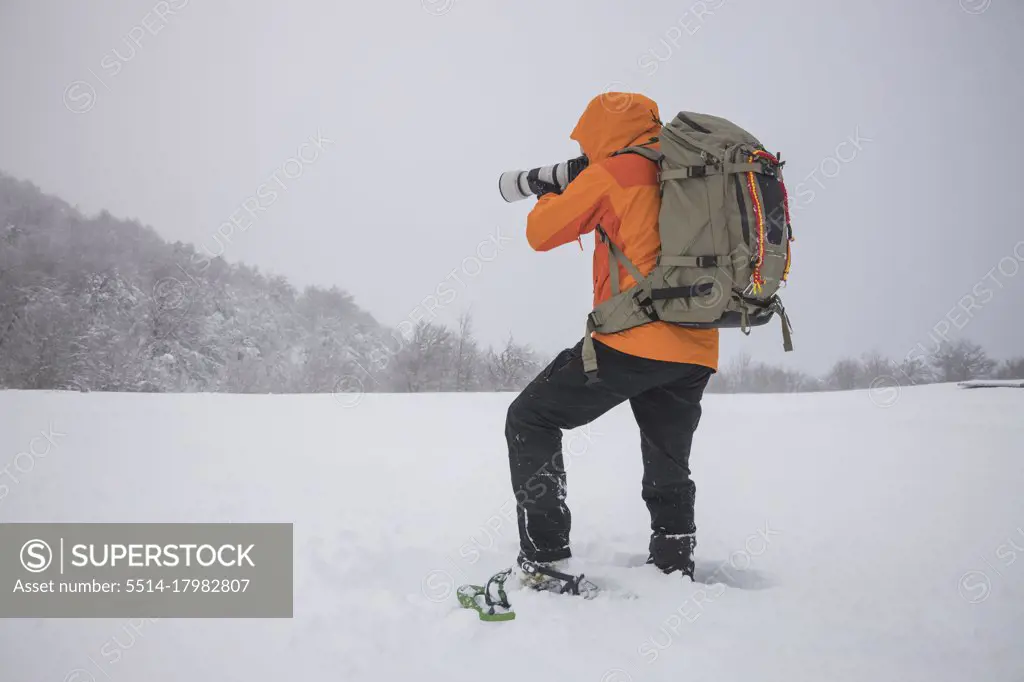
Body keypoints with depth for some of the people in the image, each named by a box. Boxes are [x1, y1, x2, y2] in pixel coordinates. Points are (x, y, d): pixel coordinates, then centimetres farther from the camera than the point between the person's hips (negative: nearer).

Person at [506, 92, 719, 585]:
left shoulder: (612, 171, -1)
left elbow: (542, 233, 5)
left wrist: (548, 196, 25)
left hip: (636, 338, -7)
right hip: (698, 349, 7)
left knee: (531, 420, 4)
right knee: (669, 468, 22)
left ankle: (543, 562, -4)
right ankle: (675, 574, 26)